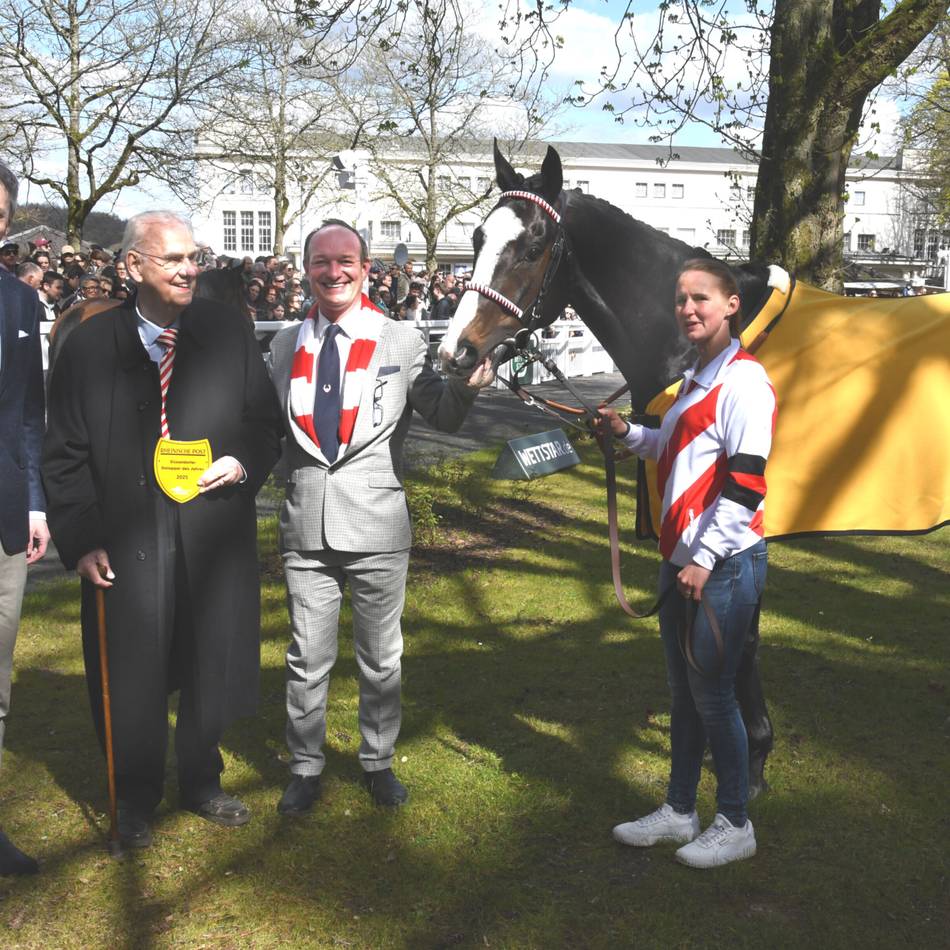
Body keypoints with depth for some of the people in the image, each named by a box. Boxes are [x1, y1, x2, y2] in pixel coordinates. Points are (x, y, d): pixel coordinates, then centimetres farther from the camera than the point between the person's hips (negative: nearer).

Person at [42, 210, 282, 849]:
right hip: (126, 544, -1)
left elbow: (267, 421, 8)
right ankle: (137, 801, 31)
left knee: (212, 667, 15)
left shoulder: (230, 331, 0)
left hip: (215, 538, 2)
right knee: (134, 679, 10)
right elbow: (66, 456, -1)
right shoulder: (89, 347, -4)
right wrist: (80, 539, -7)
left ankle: (202, 784, 38)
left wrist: (244, 464, -11)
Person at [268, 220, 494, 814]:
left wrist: (468, 387, -22)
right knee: (307, 659, 11)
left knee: (381, 657, 13)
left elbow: (443, 417, -4)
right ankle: (306, 768, 29)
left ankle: (379, 762, 32)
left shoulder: (403, 343, -3)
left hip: (377, 527, -2)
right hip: (306, 527, 2)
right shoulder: (286, 345, 5)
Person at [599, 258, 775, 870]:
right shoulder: (699, 378, 14)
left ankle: (736, 824, 18)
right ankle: (680, 812, 31)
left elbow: (744, 481, -22)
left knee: (713, 694, 1)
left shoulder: (743, 381, -16)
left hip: (724, 566, -9)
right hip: (683, 560, 9)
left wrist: (705, 559, -21)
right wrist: (628, 433, 12)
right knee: (684, 692, 17)